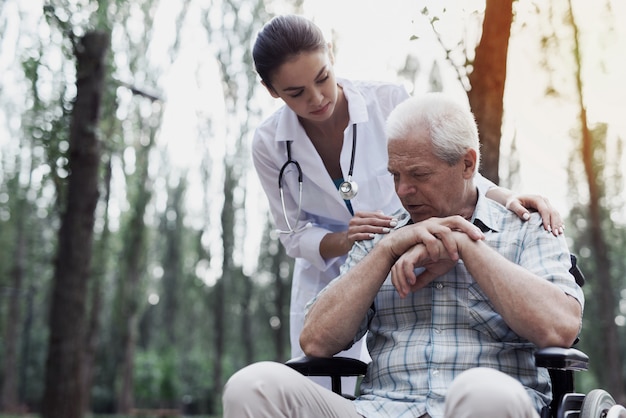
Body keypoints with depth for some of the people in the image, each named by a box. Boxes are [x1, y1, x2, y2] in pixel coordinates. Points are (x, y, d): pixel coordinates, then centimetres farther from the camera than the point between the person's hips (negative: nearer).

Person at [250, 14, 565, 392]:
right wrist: (344, 240, -25)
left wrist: (507, 198, -26)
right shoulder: (269, 145, -11)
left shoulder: (388, 101, -17)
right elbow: (294, 234, -4)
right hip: (327, 282, 1)